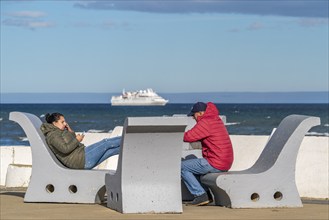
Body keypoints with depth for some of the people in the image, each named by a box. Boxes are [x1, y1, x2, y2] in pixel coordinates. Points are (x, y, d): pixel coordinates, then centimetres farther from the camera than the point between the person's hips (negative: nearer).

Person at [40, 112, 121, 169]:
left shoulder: (60, 132, 19)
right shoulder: (52, 135, -13)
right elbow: (65, 149, -27)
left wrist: (71, 132, 11)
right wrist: (77, 140, -14)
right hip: (81, 160, -10)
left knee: (110, 150, 6)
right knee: (106, 143, -3)